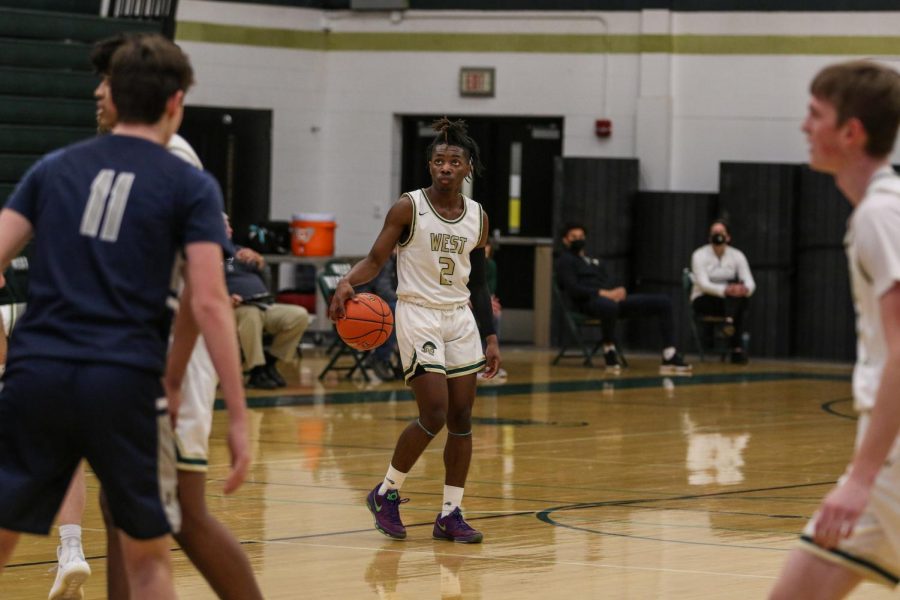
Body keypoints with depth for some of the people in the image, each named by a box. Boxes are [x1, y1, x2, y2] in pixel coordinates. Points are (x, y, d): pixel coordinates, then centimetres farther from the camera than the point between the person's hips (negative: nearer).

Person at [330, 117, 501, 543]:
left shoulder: (477, 218, 8)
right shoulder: (409, 208, -6)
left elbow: (477, 284, 14)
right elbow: (375, 259, -7)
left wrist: (491, 338, 9)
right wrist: (347, 282, -27)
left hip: (460, 318, 5)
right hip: (418, 316, -5)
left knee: (462, 418, 2)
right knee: (434, 415, -14)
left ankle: (450, 515, 10)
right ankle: (386, 493, 5)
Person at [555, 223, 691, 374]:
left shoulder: (593, 261, 34)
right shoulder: (564, 261, 9)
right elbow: (573, 289, -8)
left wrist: (619, 291, -3)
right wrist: (603, 293, -19)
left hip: (613, 298, 8)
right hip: (589, 302, -8)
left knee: (662, 301, -7)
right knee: (609, 305, -47)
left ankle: (670, 358, -17)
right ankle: (609, 352, -24)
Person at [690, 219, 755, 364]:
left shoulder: (737, 255, 0)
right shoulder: (700, 255, -8)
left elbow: (750, 283, -10)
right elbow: (703, 284, -21)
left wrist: (745, 289, -37)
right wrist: (725, 290, -40)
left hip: (730, 302, 4)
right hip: (704, 301, -4)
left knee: (738, 287, -29)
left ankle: (730, 322, -47)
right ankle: (737, 348, -43)